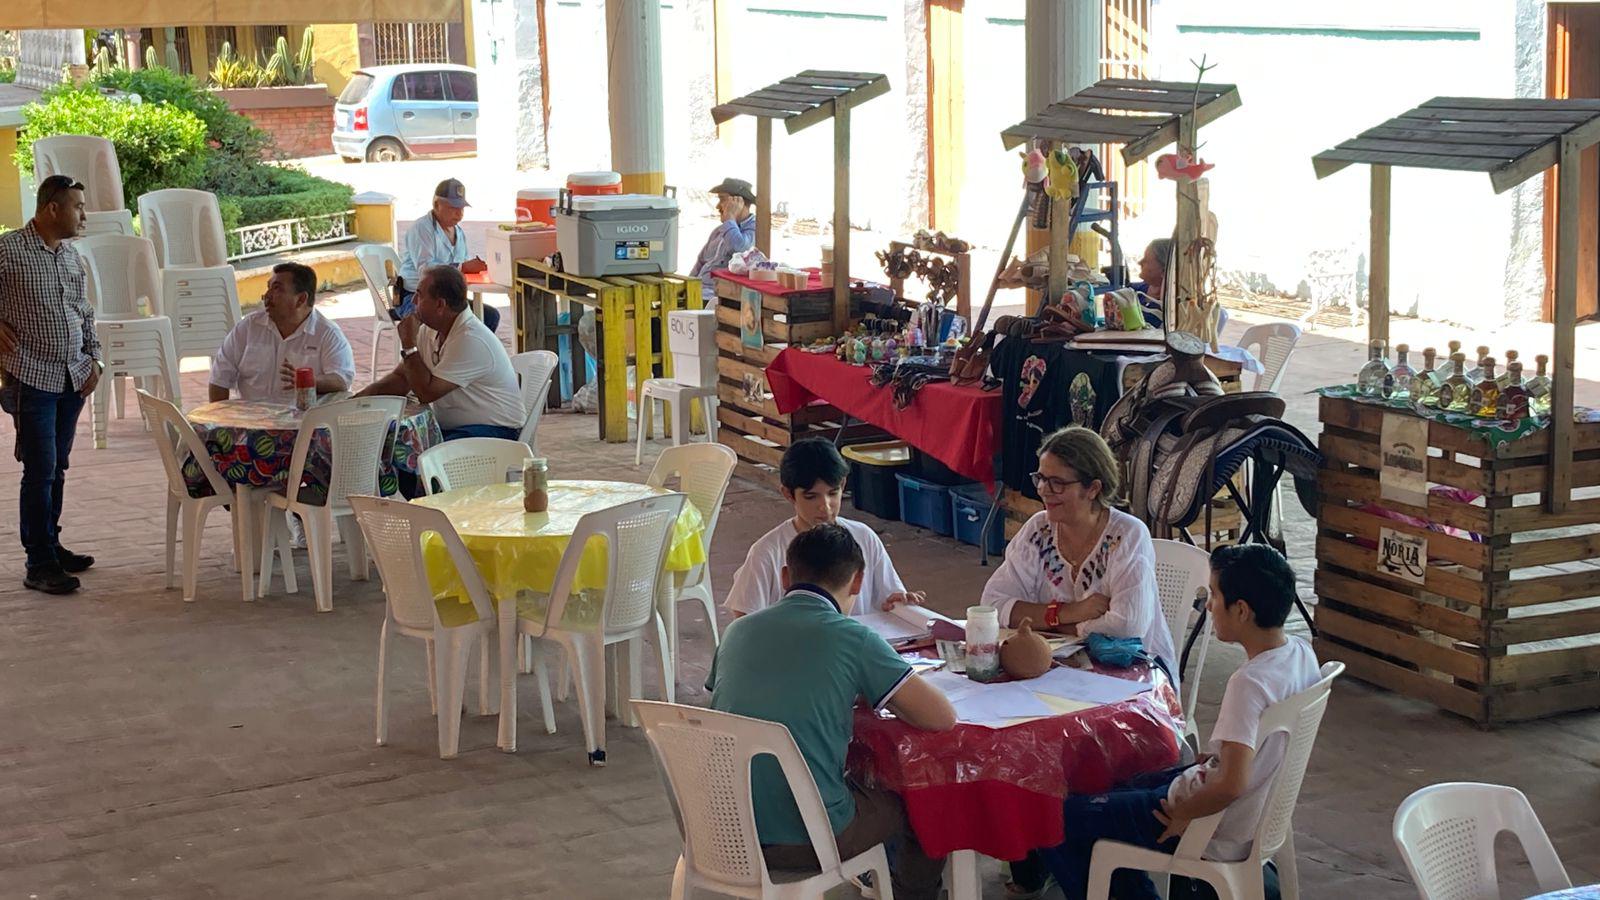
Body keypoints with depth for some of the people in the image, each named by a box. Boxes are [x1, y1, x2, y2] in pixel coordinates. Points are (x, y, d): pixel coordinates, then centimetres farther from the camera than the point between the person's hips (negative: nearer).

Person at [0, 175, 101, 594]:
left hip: (74, 378, 7)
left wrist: (95, 359, 11)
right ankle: (40, 564, -2)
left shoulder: (71, 255, 11)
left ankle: (50, 544, 24)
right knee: (40, 469, -6)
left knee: (57, 467, 13)